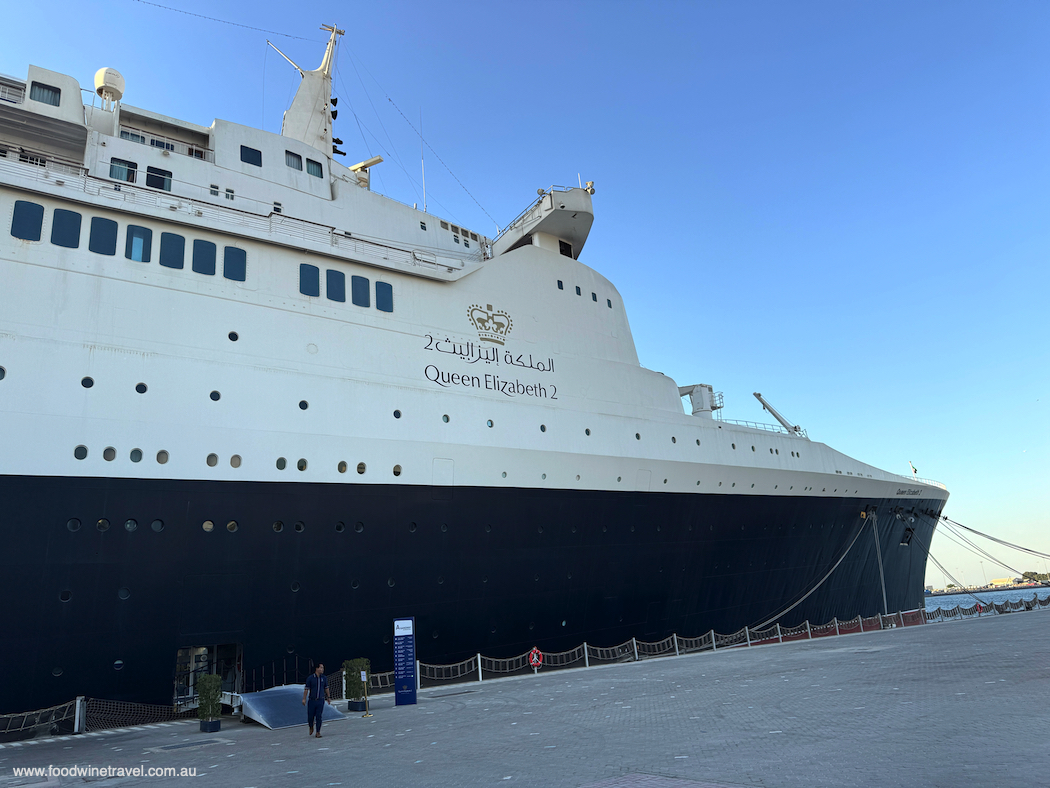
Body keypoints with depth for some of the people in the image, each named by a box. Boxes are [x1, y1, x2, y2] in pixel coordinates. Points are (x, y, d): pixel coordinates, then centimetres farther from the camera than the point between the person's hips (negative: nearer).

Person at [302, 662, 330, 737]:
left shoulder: (324, 678, 3)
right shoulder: (310, 678, -6)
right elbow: (306, 689, -4)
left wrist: (328, 697, 17)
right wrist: (304, 699, -7)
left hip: (320, 700, 1)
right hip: (312, 700, -1)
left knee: (319, 717, -2)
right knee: (310, 716, 4)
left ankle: (318, 732, 7)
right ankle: (311, 728, 34)